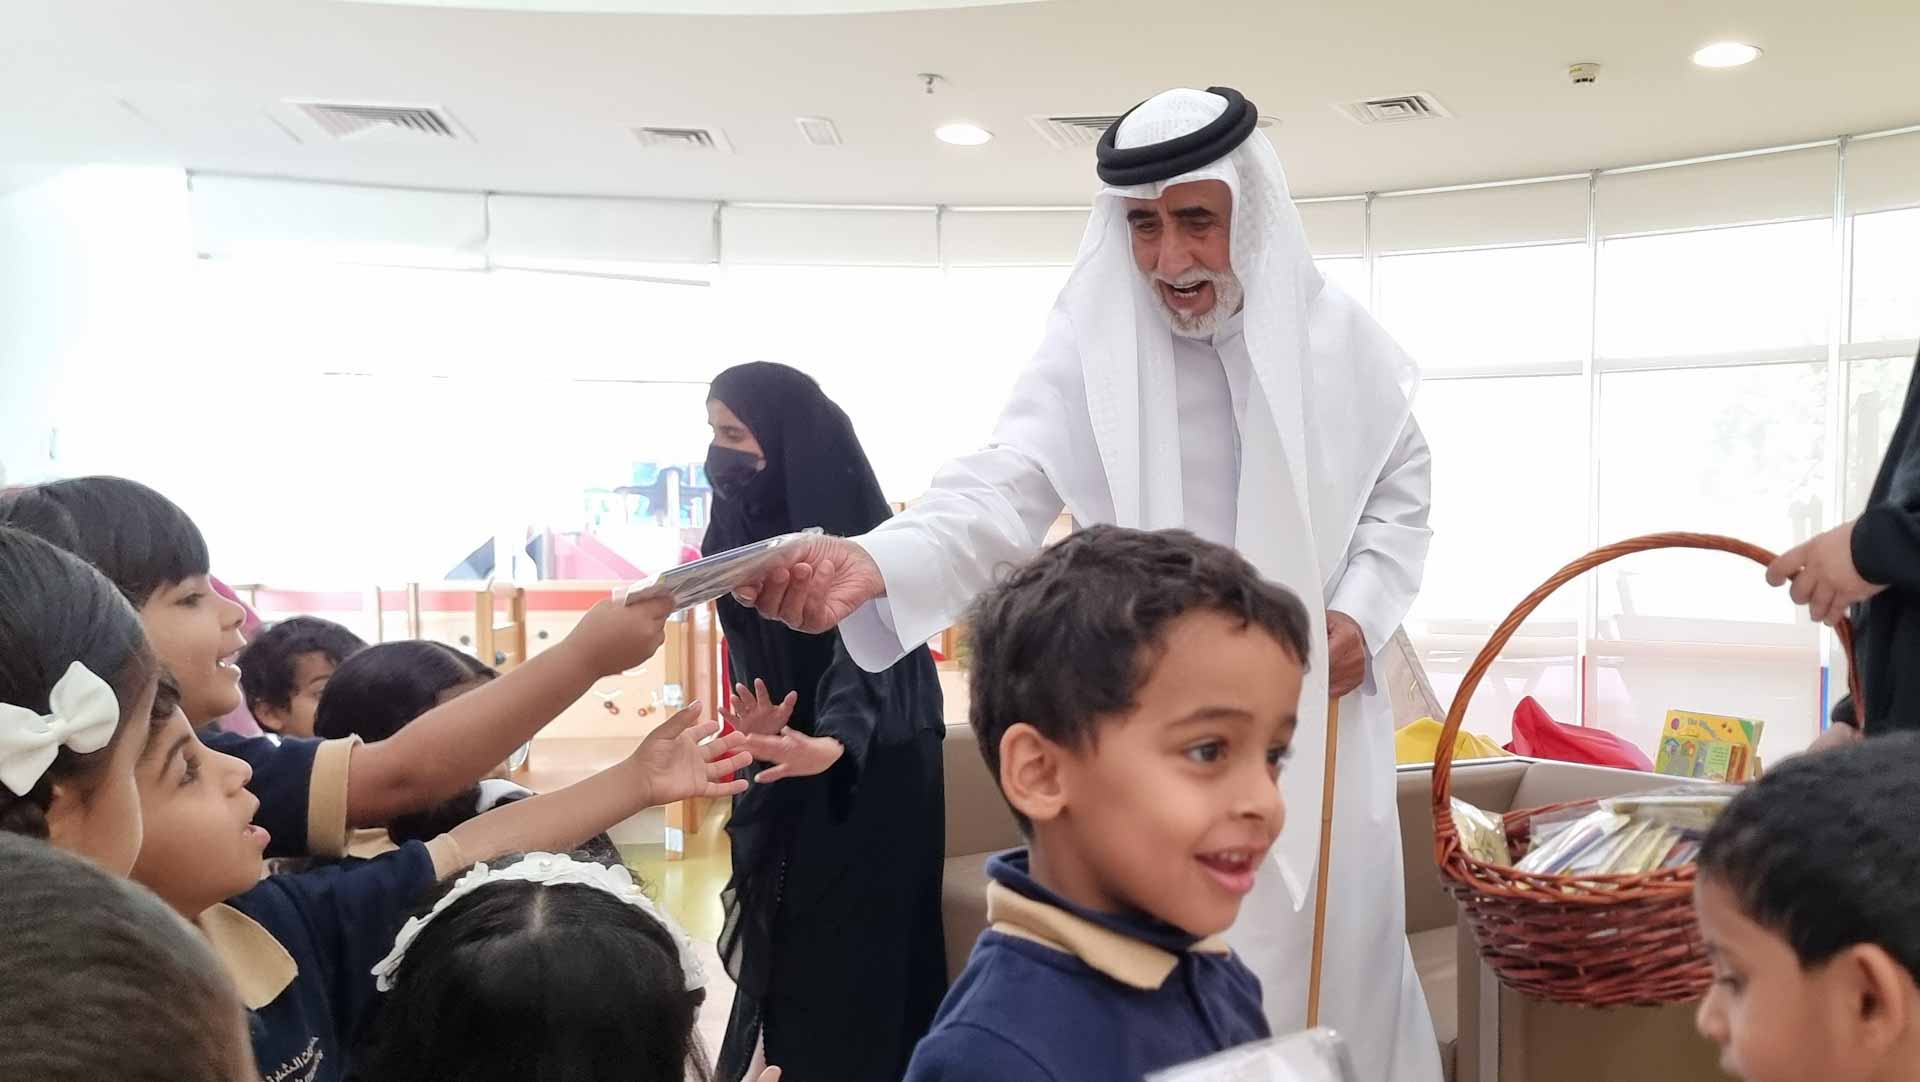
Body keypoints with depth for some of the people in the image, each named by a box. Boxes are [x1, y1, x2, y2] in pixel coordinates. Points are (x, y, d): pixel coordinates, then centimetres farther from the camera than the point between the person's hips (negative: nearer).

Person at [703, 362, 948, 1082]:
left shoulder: (842, 525, -20)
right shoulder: (745, 524, 3)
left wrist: (829, 740, -52)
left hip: (867, 780, -7)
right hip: (784, 774, 7)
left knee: (855, 954, -2)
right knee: (786, 941, 15)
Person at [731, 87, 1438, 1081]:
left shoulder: (1337, 339, -2)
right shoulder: (1088, 347, -9)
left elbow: (1402, 490, 12)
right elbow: (1001, 491, -20)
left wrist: (1365, 611, -4)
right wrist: (874, 561, -39)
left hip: (1318, 711, 2)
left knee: (1329, 949, 12)